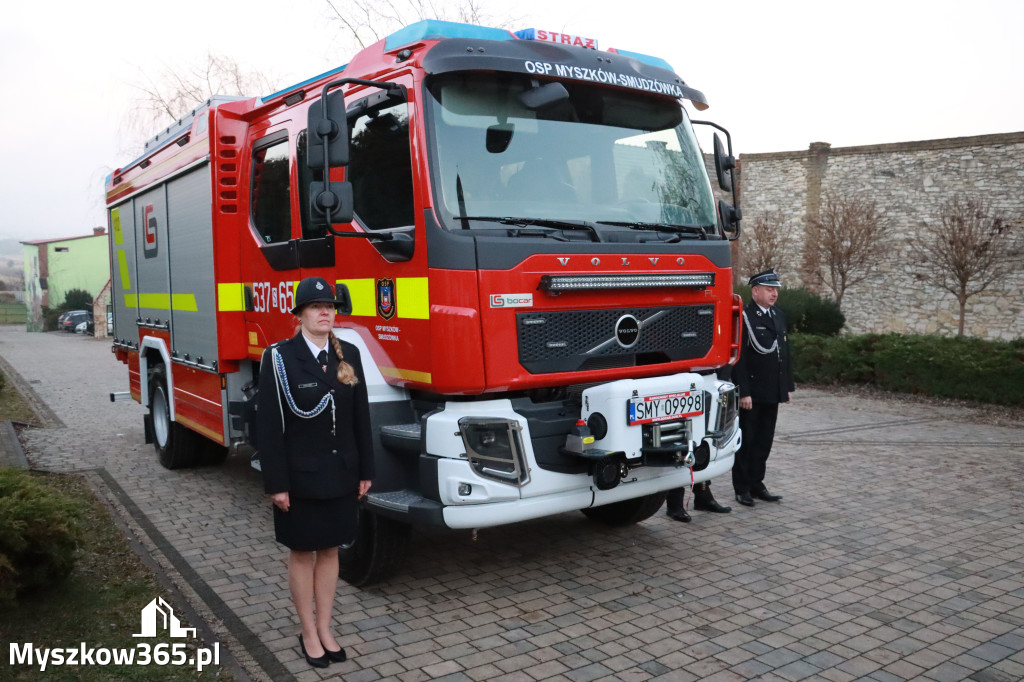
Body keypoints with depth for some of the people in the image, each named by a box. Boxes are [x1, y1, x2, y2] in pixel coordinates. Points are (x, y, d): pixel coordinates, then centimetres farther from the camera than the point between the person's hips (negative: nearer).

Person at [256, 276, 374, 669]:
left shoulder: (349, 354, 2)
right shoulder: (278, 358, -10)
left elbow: (361, 417, 5)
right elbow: (268, 425, -11)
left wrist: (365, 471, 4)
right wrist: (276, 483, -13)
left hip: (341, 474, 4)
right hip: (301, 476, -4)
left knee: (330, 550, 14)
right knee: (302, 553, 10)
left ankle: (326, 629, 29)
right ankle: (309, 634, 26)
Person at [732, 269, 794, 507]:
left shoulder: (779, 316, 13)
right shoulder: (744, 317, -12)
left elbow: (784, 352, 17)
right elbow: (739, 358, -16)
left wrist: (787, 386, 14)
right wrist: (744, 392, -20)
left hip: (772, 393, 7)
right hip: (751, 393, -7)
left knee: (764, 441, 13)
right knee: (746, 441, 4)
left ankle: (756, 484, 24)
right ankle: (742, 488, 14)